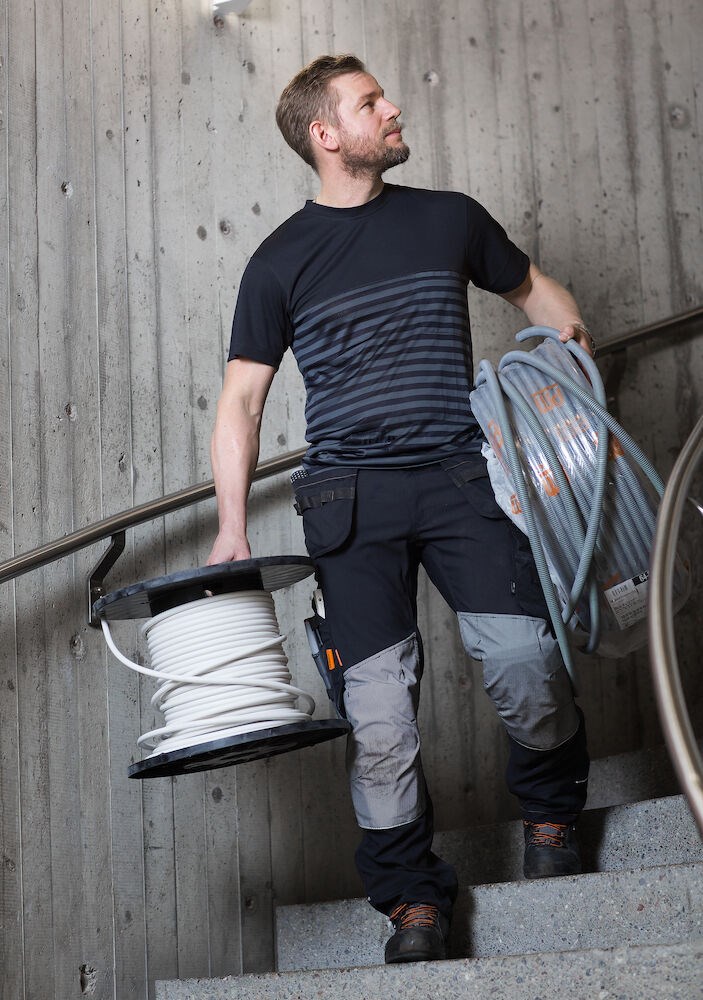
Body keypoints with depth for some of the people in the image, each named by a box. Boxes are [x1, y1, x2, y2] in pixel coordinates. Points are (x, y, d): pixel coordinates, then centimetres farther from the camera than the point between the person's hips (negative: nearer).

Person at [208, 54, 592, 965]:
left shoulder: (449, 218, 13)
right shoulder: (282, 261, 7)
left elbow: (530, 286, 28)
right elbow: (241, 399, 7)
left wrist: (569, 330, 6)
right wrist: (232, 524, -3)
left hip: (461, 477, 1)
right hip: (352, 496, -1)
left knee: (522, 660, -14)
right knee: (376, 697, -8)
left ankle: (549, 807, 17)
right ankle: (411, 896, 8)